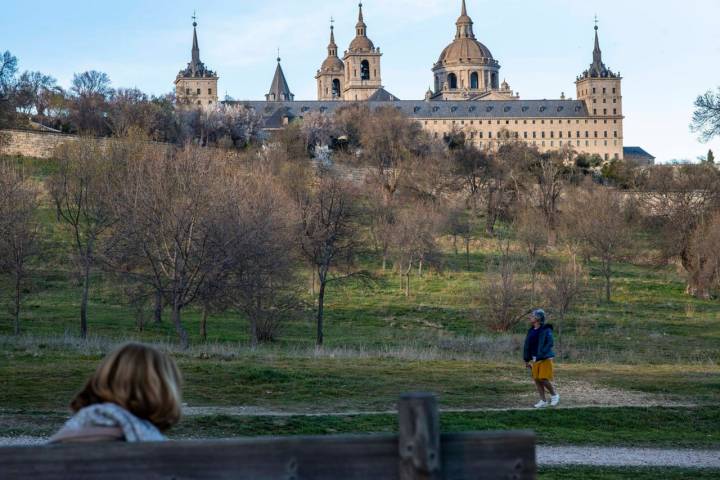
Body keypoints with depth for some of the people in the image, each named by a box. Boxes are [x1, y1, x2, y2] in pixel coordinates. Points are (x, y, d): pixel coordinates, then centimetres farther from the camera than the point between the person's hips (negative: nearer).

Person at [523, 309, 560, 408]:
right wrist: (527, 360, 13)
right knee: (537, 379, 5)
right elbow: (527, 346, 15)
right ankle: (543, 401, 14)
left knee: (544, 379, -11)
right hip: (535, 359, 7)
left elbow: (549, 344, -22)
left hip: (545, 359, -7)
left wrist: (540, 356, -28)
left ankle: (554, 395, 11)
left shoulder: (546, 330, -13)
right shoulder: (531, 331, 9)